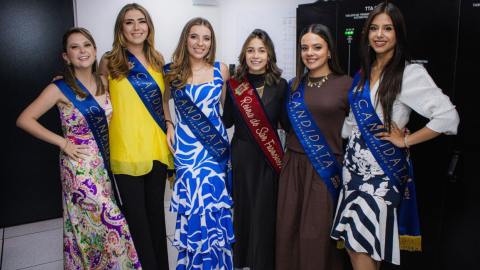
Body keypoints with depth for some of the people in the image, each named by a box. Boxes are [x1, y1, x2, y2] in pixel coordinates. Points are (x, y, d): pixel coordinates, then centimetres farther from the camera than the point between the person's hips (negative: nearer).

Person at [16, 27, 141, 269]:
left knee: (93, 223, 14)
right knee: (111, 221, -5)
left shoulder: (104, 82, 4)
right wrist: (62, 142, -12)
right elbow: (24, 120, -8)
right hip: (79, 166, -5)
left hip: (104, 163, 5)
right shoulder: (60, 89, -10)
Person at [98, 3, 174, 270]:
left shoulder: (157, 60, 7)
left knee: (156, 209, 16)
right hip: (126, 148, -3)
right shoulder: (109, 62, -3)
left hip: (157, 147, 3)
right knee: (136, 214, 5)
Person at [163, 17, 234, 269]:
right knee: (193, 204, 1)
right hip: (186, 146, -1)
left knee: (213, 202, 4)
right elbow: (163, 100, 16)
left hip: (217, 144, 1)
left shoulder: (221, 69, 3)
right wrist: (168, 126, 2)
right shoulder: (173, 71, 1)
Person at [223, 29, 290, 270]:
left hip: (269, 157, -1)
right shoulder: (234, 84, 3)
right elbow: (227, 121, -2)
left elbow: (288, 124, -2)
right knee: (243, 206, 12)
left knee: (265, 210, 4)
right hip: (241, 154, 1)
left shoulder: (280, 85, -1)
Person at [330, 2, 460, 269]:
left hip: (384, 169, -6)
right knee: (354, 245, 12)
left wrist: (406, 140, -12)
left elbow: (448, 117, -19)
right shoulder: (363, 74, 10)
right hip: (356, 164, 7)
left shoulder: (411, 73, -11)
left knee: (361, 247, -3)